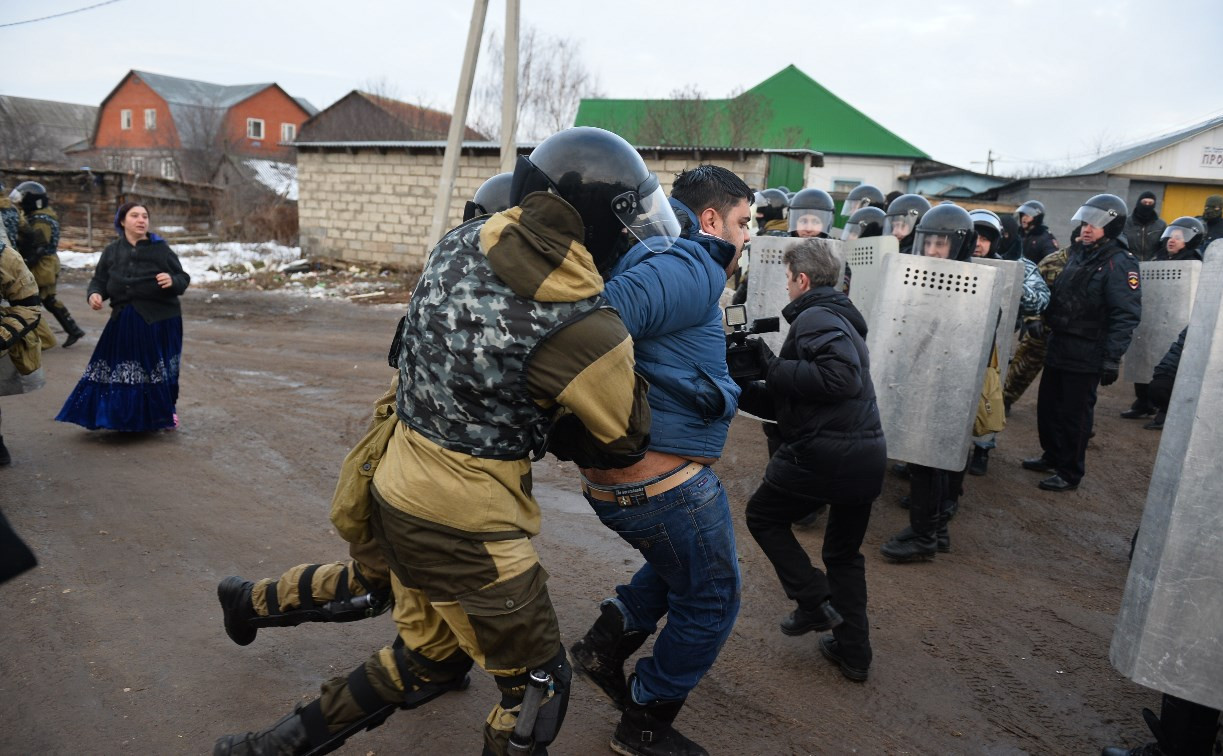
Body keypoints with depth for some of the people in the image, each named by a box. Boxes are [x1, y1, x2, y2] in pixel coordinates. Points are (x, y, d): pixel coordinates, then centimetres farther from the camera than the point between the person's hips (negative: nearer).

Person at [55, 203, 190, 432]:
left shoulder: (160, 248, -3)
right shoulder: (112, 251, 7)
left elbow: (184, 278, -3)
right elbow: (99, 280, 8)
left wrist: (173, 281, -24)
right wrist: (94, 294, -13)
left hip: (159, 321, -3)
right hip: (124, 320, 3)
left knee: (158, 369, 4)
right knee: (120, 368, 3)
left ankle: (163, 414, 23)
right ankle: (124, 417, 17)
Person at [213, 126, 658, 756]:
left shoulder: (457, 244, -4)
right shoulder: (585, 331, -23)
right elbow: (623, 440, -6)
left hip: (396, 491, 8)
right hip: (465, 529, -7)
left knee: (428, 657, 28)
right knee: (536, 686, 15)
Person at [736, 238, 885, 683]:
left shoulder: (814, 317, -7)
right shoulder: (842, 319, 22)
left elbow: (842, 377, -25)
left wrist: (773, 369, -16)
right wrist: (743, 388, 16)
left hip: (826, 452, -9)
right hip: (869, 452, 9)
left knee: (763, 515, 14)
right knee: (845, 553, 22)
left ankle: (816, 600, 8)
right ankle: (853, 651, 27)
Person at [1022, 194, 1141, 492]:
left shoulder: (1119, 263, -14)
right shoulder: (1080, 254, 12)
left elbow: (1126, 316, -19)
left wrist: (1112, 358, -23)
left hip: (1085, 355, -8)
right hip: (1058, 346, 8)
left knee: (1074, 414, 1)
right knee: (1048, 406, 17)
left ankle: (1070, 473, 14)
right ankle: (1052, 456, 35)